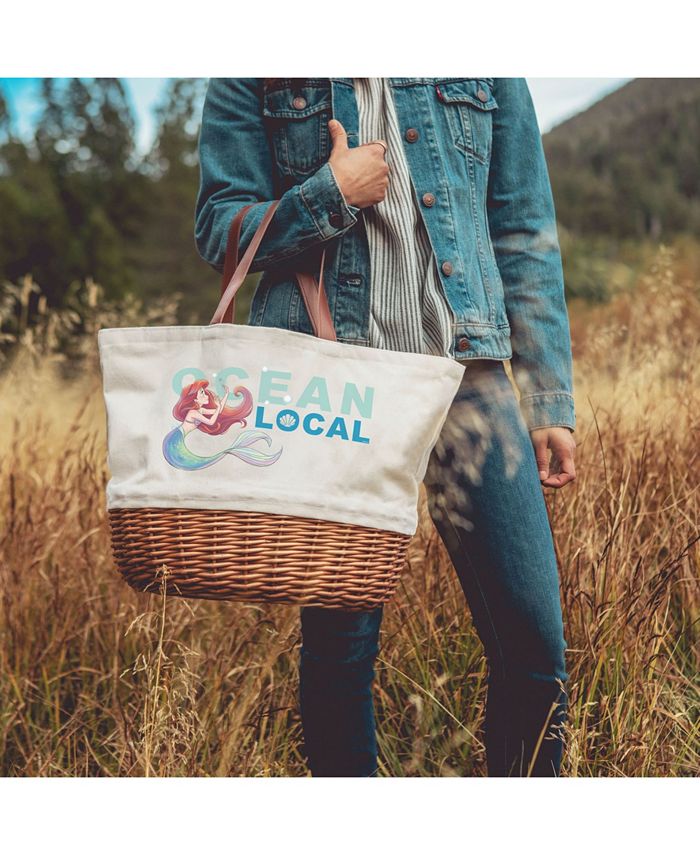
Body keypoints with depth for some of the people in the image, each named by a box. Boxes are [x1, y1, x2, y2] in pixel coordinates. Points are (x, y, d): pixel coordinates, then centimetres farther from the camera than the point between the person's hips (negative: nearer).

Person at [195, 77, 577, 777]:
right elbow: (217, 230, 6)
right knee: (337, 643, 4)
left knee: (535, 642, -3)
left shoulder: (486, 69, 12)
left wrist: (550, 401, 8)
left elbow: (526, 237, 12)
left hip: (467, 369, 2)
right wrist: (332, 193, -10)